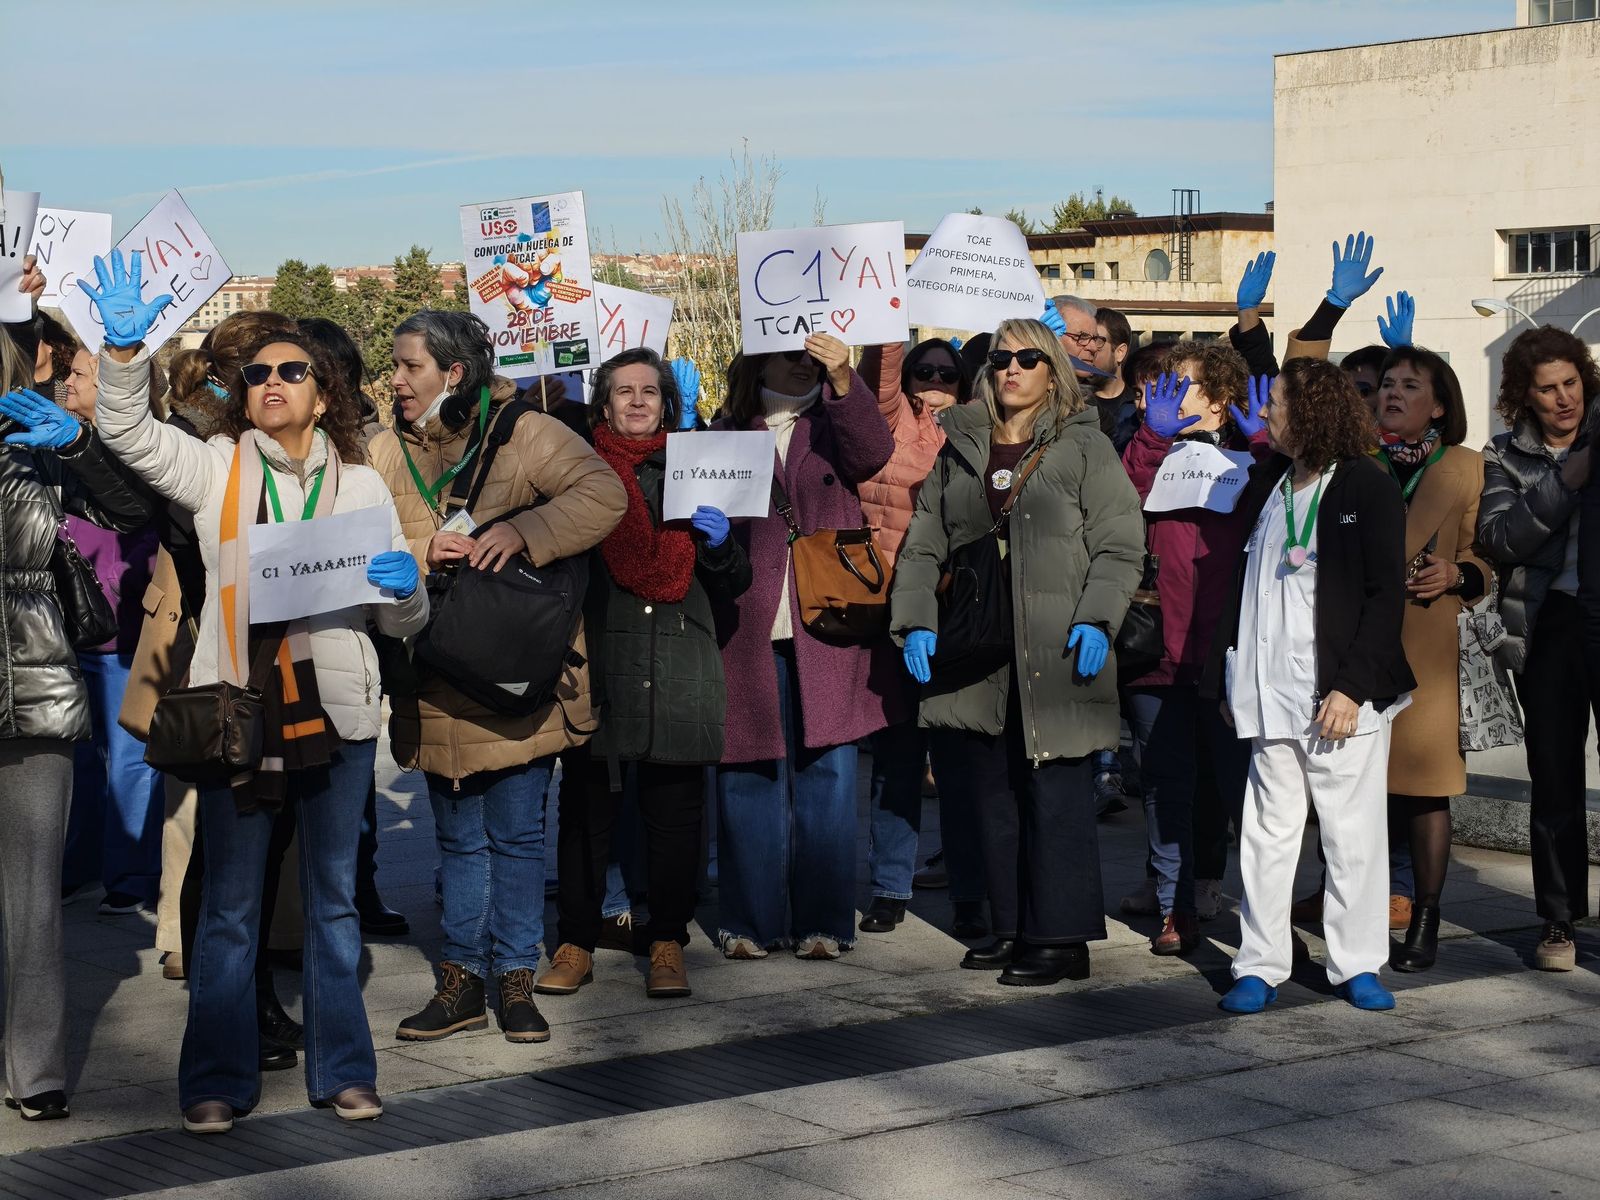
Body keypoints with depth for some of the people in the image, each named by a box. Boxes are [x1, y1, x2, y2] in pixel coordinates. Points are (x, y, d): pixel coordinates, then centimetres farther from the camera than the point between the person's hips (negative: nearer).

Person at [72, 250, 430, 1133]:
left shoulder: (361, 485, 10)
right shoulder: (216, 470, 5)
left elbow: (402, 623, 12)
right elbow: (129, 433, -10)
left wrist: (404, 589, -12)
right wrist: (126, 348, -26)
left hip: (336, 711, 2)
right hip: (237, 711, -1)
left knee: (333, 898, 10)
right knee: (228, 905, 4)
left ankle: (341, 1069, 20)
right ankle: (218, 1078, 13)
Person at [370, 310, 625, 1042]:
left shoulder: (525, 435, -6)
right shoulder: (387, 453, 6)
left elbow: (603, 494, -16)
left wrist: (520, 531, -25)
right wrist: (423, 554, -17)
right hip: (437, 683, 3)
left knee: (517, 835, 4)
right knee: (459, 837, 12)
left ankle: (516, 980, 15)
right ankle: (462, 980, 21)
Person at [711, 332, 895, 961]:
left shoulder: (836, 423, 10)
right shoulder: (727, 434, 13)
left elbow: (873, 450, -11)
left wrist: (842, 379, -26)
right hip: (750, 633, 1)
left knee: (827, 777, -1)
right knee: (749, 778, 2)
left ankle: (822, 921, 5)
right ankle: (751, 921, 11)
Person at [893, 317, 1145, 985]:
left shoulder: (1085, 447, 4)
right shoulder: (960, 450, 16)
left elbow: (1121, 546, -2)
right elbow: (923, 545, 16)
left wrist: (1096, 618, -14)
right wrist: (915, 621, 3)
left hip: (1057, 654, -5)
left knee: (1057, 792, -5)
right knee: (993, 793, 8)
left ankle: (1061, 936, -1)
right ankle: (1011, 927, 17)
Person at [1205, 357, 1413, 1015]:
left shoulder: (1368, 487, -2)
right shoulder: (1265, 485, 14)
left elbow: (1386, 594, -7)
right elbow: (1239, 584, 14)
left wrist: (1353, 686, -14)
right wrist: (1230, 677, 7)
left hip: (1343, 693, -4)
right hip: (1271, 689, 4)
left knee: (1354, 832, 2)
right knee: (1270, 830, 5)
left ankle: (1357, 963, 12)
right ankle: (1260, 965, 9)